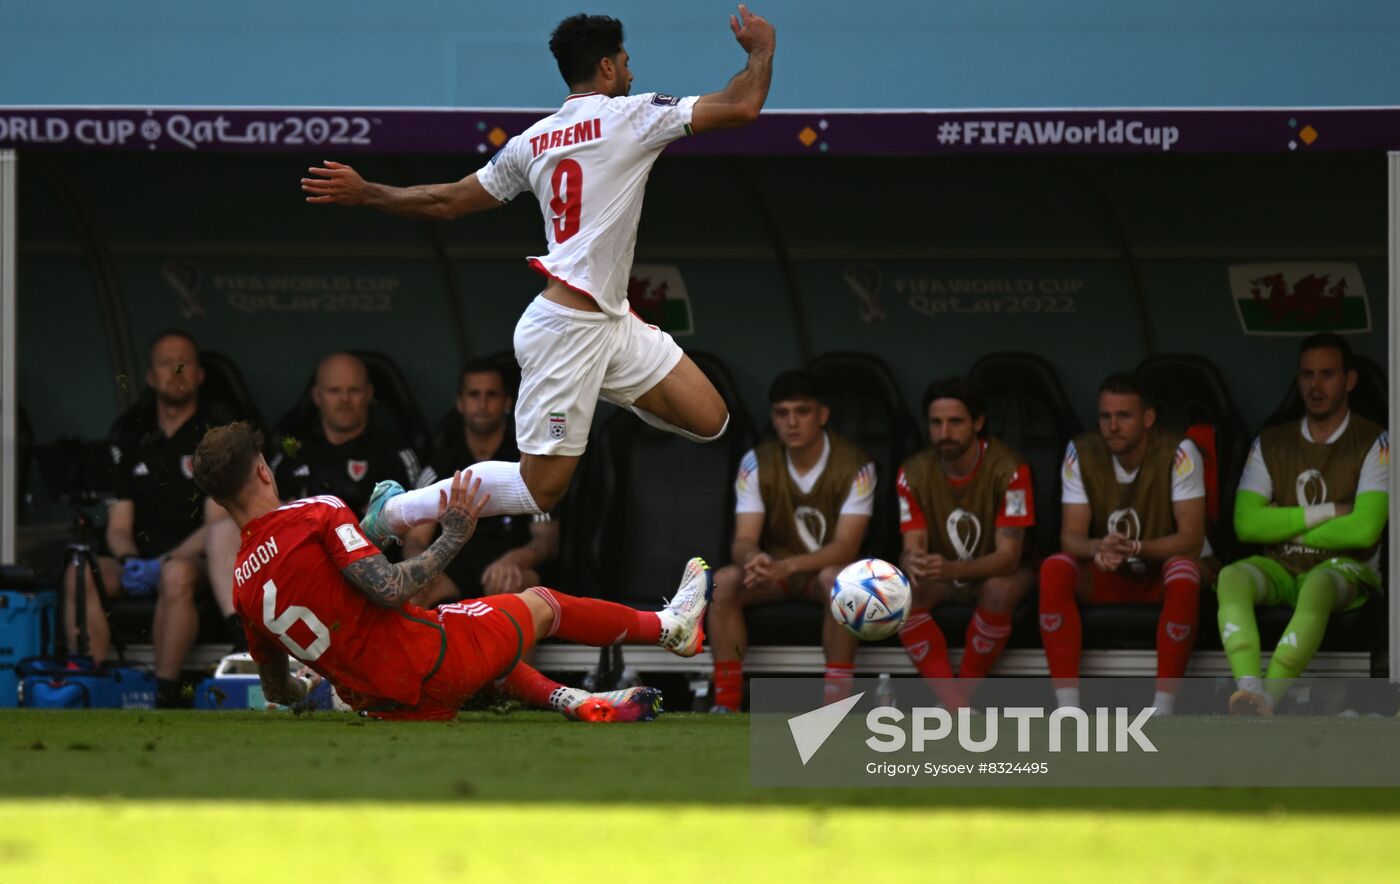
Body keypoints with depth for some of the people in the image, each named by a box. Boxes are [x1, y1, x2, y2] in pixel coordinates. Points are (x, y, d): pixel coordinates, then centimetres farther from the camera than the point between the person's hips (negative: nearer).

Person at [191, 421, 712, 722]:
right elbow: (388, 590, -24)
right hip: (428, 666, -7)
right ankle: (673, 626, 39)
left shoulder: (242, 586, 5)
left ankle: (577, 702, 29)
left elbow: (277, 690, 17)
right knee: (539, 604, 19)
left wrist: (300, 691, 42)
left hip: (382, 708, 7)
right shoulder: (317, 514, -15)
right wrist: (454, 537, -10)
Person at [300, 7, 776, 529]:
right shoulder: (629, 115, -9)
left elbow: (448, 202, 13)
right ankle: (396, 511, 4)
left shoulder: (532, 142, 11)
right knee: (539, 488, -4)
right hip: (566, 327, -9)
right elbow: (742, 108, -11)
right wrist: (761, 50, 7)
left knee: (709, 420, 5)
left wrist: (364, 193, 25)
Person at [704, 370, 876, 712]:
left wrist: (788, 566, -40)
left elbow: (846, 546, -23)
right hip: (776, 568, 3)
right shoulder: (757, 463, -6)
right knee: (724, 581, -27)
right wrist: (754, 559, -40)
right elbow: (744, 540, -13)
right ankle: (726, 702, -27)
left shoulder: (854, 465, -16)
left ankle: (837, 701, -36)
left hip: (828, 569, -3)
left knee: (837, 579, -38)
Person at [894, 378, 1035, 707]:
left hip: (997, 571, -3)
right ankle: (957, 708, -33)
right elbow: (912, 549, -14)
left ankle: (964, 695, -22)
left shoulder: (1008, 469, -22)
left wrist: (951, 569, -47)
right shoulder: (914, 473, -11)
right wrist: (913, 564, -42)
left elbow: (1008, 555, -27)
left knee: (999, 591, -38)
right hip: (941, 577, 3)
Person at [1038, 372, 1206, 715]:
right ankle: (1068, 710, -32)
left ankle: (1163, 710, -36)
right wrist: (1099, 549, -36)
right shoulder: (1082, 453, -7)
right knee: (1054, 569, -27)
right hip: (1109, 579, 3)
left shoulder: (1178, 453, -17)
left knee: (1184, 570, -38)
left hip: (1163, 570, -3)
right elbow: (1070, 536, -11)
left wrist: (1134, 548, -38)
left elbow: (1191, 539, -21)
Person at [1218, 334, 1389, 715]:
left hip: (1345, 569, -3)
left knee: (1318, 587, -40)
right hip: (1280, 569, 3)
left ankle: (1269, 697, -51)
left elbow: (1364, 529, -12)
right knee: (1232, 577, -31)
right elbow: (1246, 523, -1)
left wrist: (1285, 527, -2)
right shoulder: (1271, 444, 13)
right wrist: (1325, 513, -7)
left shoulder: (1373, 444, 0)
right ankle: (1249, 686, -54)